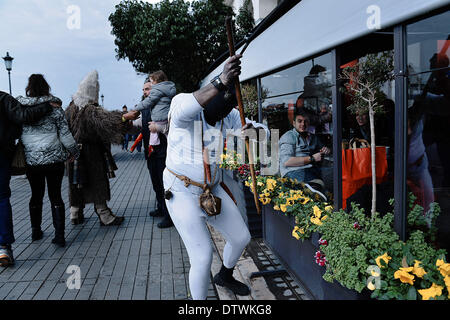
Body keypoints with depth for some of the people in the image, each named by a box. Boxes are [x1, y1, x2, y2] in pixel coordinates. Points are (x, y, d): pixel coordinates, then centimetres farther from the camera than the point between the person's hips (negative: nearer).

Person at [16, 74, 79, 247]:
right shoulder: (54, 108, -5)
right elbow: (65, 134, -5)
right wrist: (74, 152, 9)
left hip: (31, 160, 2)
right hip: (54, 158, -2)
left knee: (36, 195, 18)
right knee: (56, 196, 4)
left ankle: (35, 232, 30)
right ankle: (59, 236, 4)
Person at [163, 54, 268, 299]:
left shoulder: (229, 116, -3)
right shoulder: (181, 105, -21)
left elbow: (262, 130, 0)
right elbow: (186, 108, -46)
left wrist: (252, 131, -25)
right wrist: (221, 82, -60)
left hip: (212, 188, 7)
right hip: (182, 192, -6)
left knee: (241, 238, 17)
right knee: (202, 258, -9)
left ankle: (225, 276, 48)